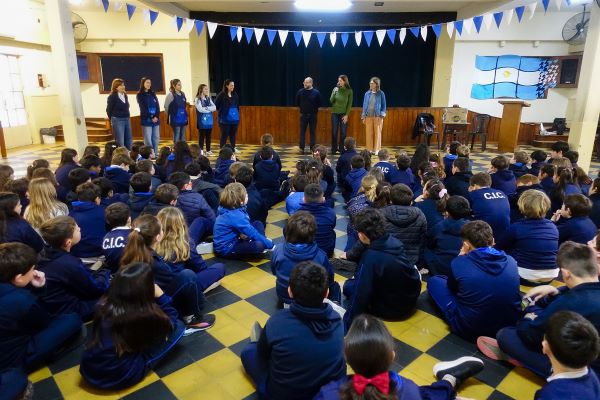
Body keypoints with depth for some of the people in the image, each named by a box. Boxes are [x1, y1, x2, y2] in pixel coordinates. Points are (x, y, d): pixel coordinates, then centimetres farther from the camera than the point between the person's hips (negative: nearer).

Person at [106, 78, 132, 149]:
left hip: (127, 119, 7)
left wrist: (127, 118, 11)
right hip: (117, 121, -7)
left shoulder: (125, 95, 12)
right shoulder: (112, 97, -7)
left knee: (129, 141, 8)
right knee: (120, 142, -5)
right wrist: (113, 120, 5)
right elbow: (108, 110, -3)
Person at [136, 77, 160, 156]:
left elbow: (157, 106, 5)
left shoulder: (153, 94, 14)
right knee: (148, 140, -5)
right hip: (146, 120, -4)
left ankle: (156, 154, 12)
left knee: (156, 139, 5)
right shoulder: (139, 95, 1)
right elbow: (143, 108, -6)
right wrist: (151, 118, -13)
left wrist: (156, 117, -9)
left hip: (156, 119, 4)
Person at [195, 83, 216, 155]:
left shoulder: (209, 99, 12)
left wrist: (206, 108, -12)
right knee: (202, 136, -1)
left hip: (209, 121, 5)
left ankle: (208, 150, 16)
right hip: (202, 121, -5)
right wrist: (210, 109, -7)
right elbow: (200, 109, -18)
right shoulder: (198, 99, -4)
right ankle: (201, 151, 5)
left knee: (208, 136, 9)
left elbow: (214, 108, 2)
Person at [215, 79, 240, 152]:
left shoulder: (235, 95, 7)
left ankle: (233, 148, 23)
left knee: (233, 134, 12)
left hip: (235, 118, 5)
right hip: (225, 119, -5)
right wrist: (222, 111, 2)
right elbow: (216, 105, -5)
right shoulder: (222, 95, -9)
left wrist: (237, 113, 13)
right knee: (224, 135, 0)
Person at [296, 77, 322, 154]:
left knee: (313, 132, 4)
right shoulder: (300, 92, -1)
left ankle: (313, 148, 10)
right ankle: (301, 148, 7)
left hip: (313, 115, -1)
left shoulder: (316, 92, -5)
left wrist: (314, 109, 2)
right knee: (302, 132, 2)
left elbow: (319, 104, 3)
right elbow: (297, 102, 11)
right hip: (303, 115, 1)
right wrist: (302, 108, 11)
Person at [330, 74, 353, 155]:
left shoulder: (349, 91, -2)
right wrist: (334, 92, -13)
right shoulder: (335, 89, 3)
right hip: (335, 113, 2)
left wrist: (346, 115, -9)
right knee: (334, 132, 3)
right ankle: (334, 150, 11)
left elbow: (350, 104, -3)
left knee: (343, 132, 0)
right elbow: (331, 101, 0)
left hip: (343, 114, -1)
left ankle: (342, 150, 8)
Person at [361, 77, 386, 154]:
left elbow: (384, 106, 1)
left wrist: (381, 116, -7)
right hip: (368, 116, 3)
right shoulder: (367, 93, 7)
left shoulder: (381, 94, -2)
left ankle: (376, 149, 11)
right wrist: (363, 116, 7)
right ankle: (369, 149, 11)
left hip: (377, 116, -2)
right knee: (369, 133, 3)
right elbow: (364, 105, 12)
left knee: (377, 133, 2)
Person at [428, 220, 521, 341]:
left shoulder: (459, 263, -18)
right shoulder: (511, 261, -7)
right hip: (509, 326, 5)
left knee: (434, 281, 11)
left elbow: (452, 288, 3)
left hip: (468, 330, -5)